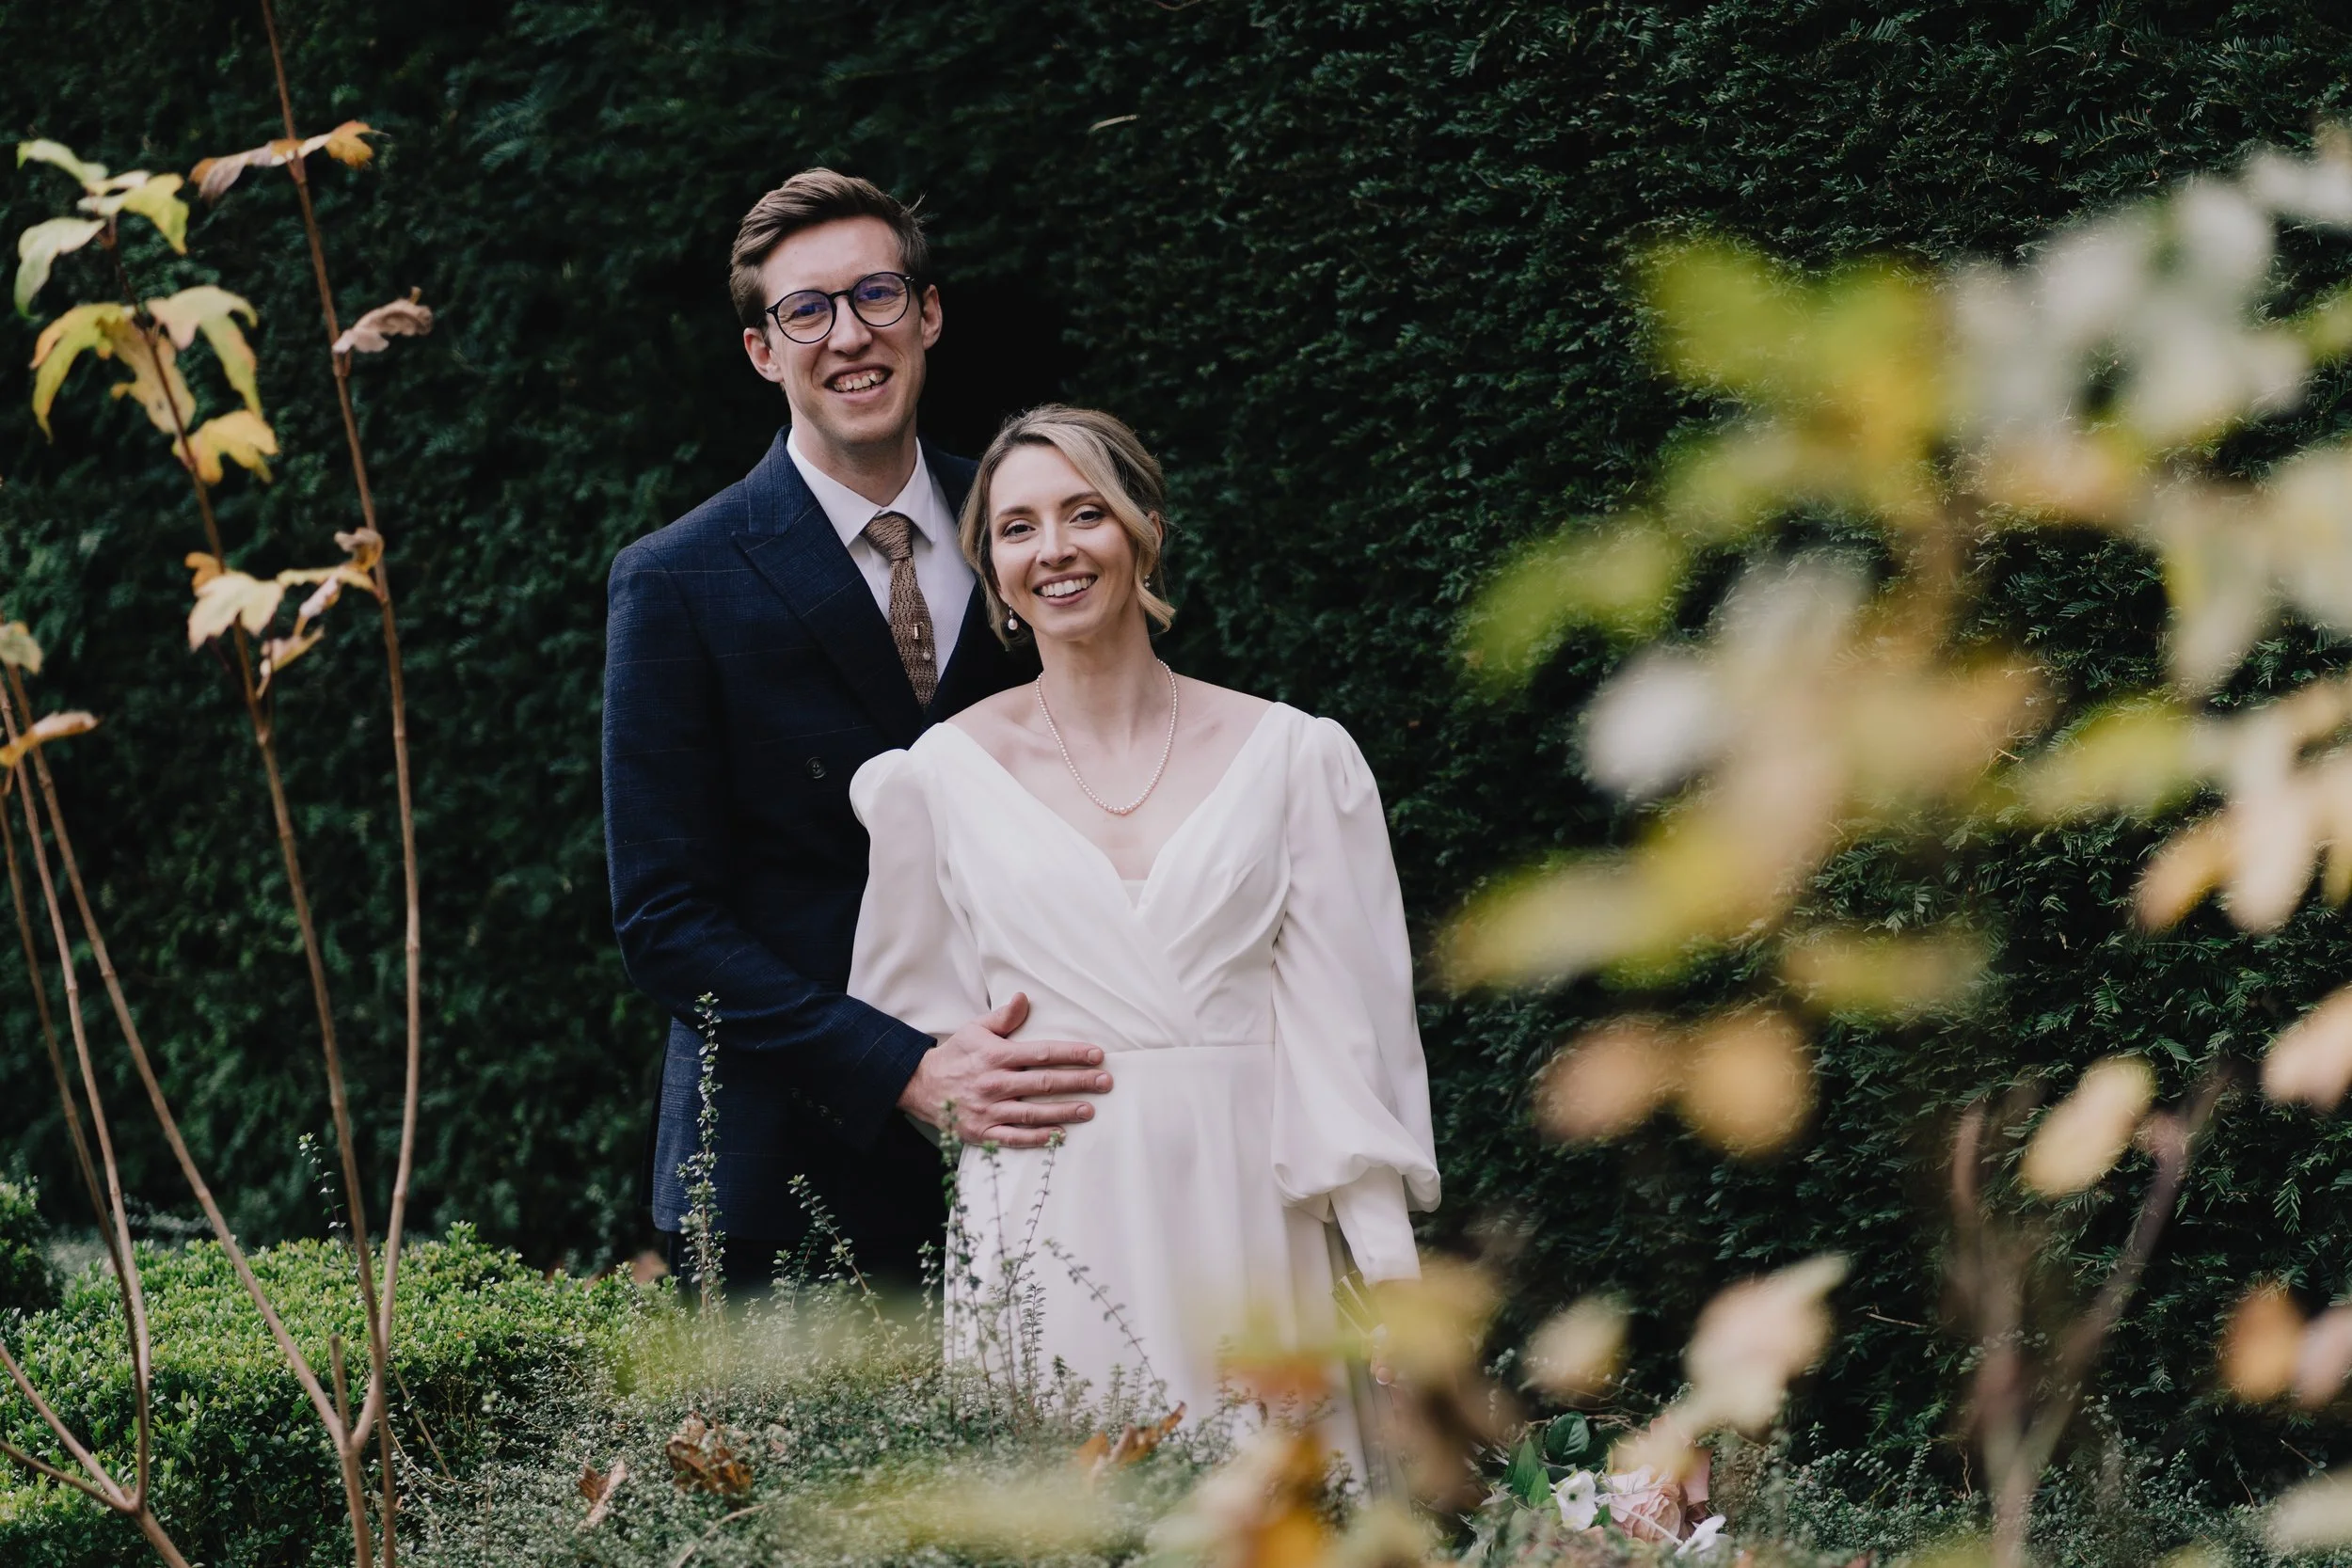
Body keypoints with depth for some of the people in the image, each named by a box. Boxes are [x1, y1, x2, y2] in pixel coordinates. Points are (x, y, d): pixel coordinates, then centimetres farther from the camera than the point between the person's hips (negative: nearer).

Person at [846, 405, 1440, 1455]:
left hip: (1245, 1222, 0)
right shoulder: (946, 773, 6)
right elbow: (913, 1020, 15)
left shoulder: (1293, 757, 5)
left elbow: (1346, 1025, 3)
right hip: (1045, 1240, 0)